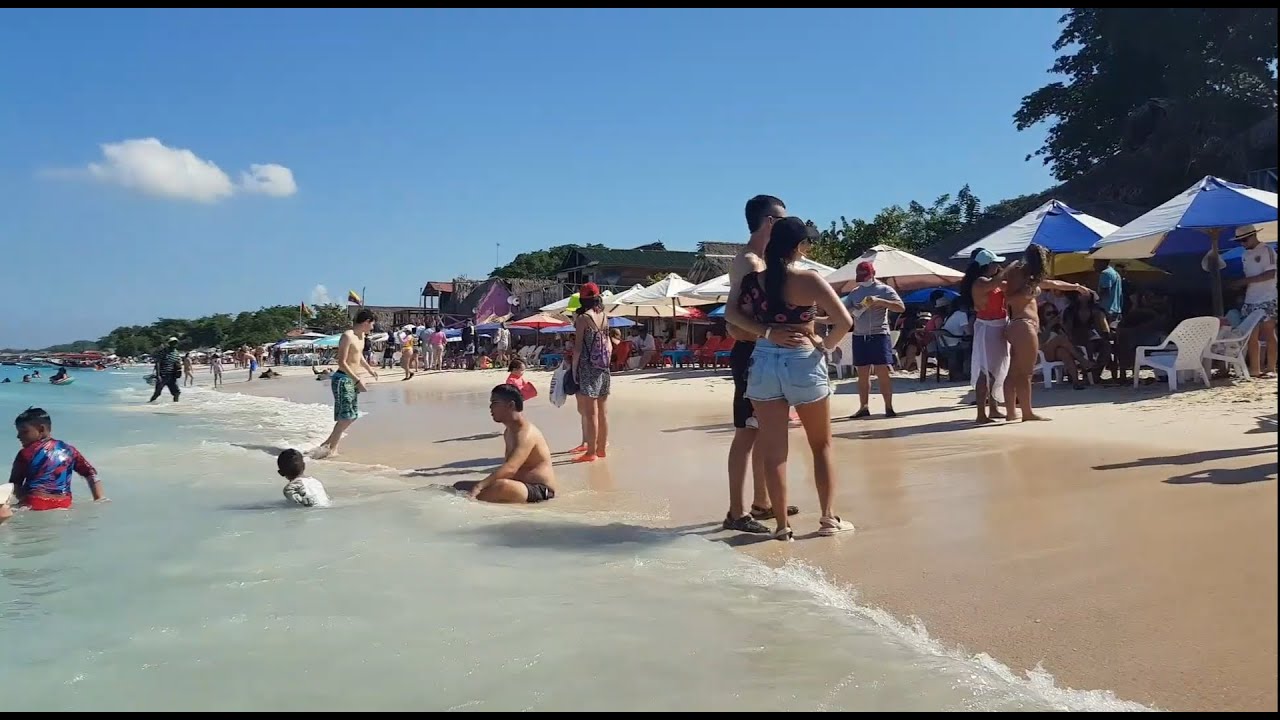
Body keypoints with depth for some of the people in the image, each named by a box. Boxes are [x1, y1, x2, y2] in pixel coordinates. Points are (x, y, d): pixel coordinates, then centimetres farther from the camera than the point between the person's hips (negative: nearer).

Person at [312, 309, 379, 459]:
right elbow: (342, 363, -21)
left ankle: (330, 444, 17)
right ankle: (330, 447, -7)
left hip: (352, 380, 10)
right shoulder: (348, 336, -17)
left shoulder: (362, 336, 12)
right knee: (347, 415, -14)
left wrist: (369, 368, 37)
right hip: (342, 379, -10)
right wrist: (358, 381, -23)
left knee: (352, 415, 10)